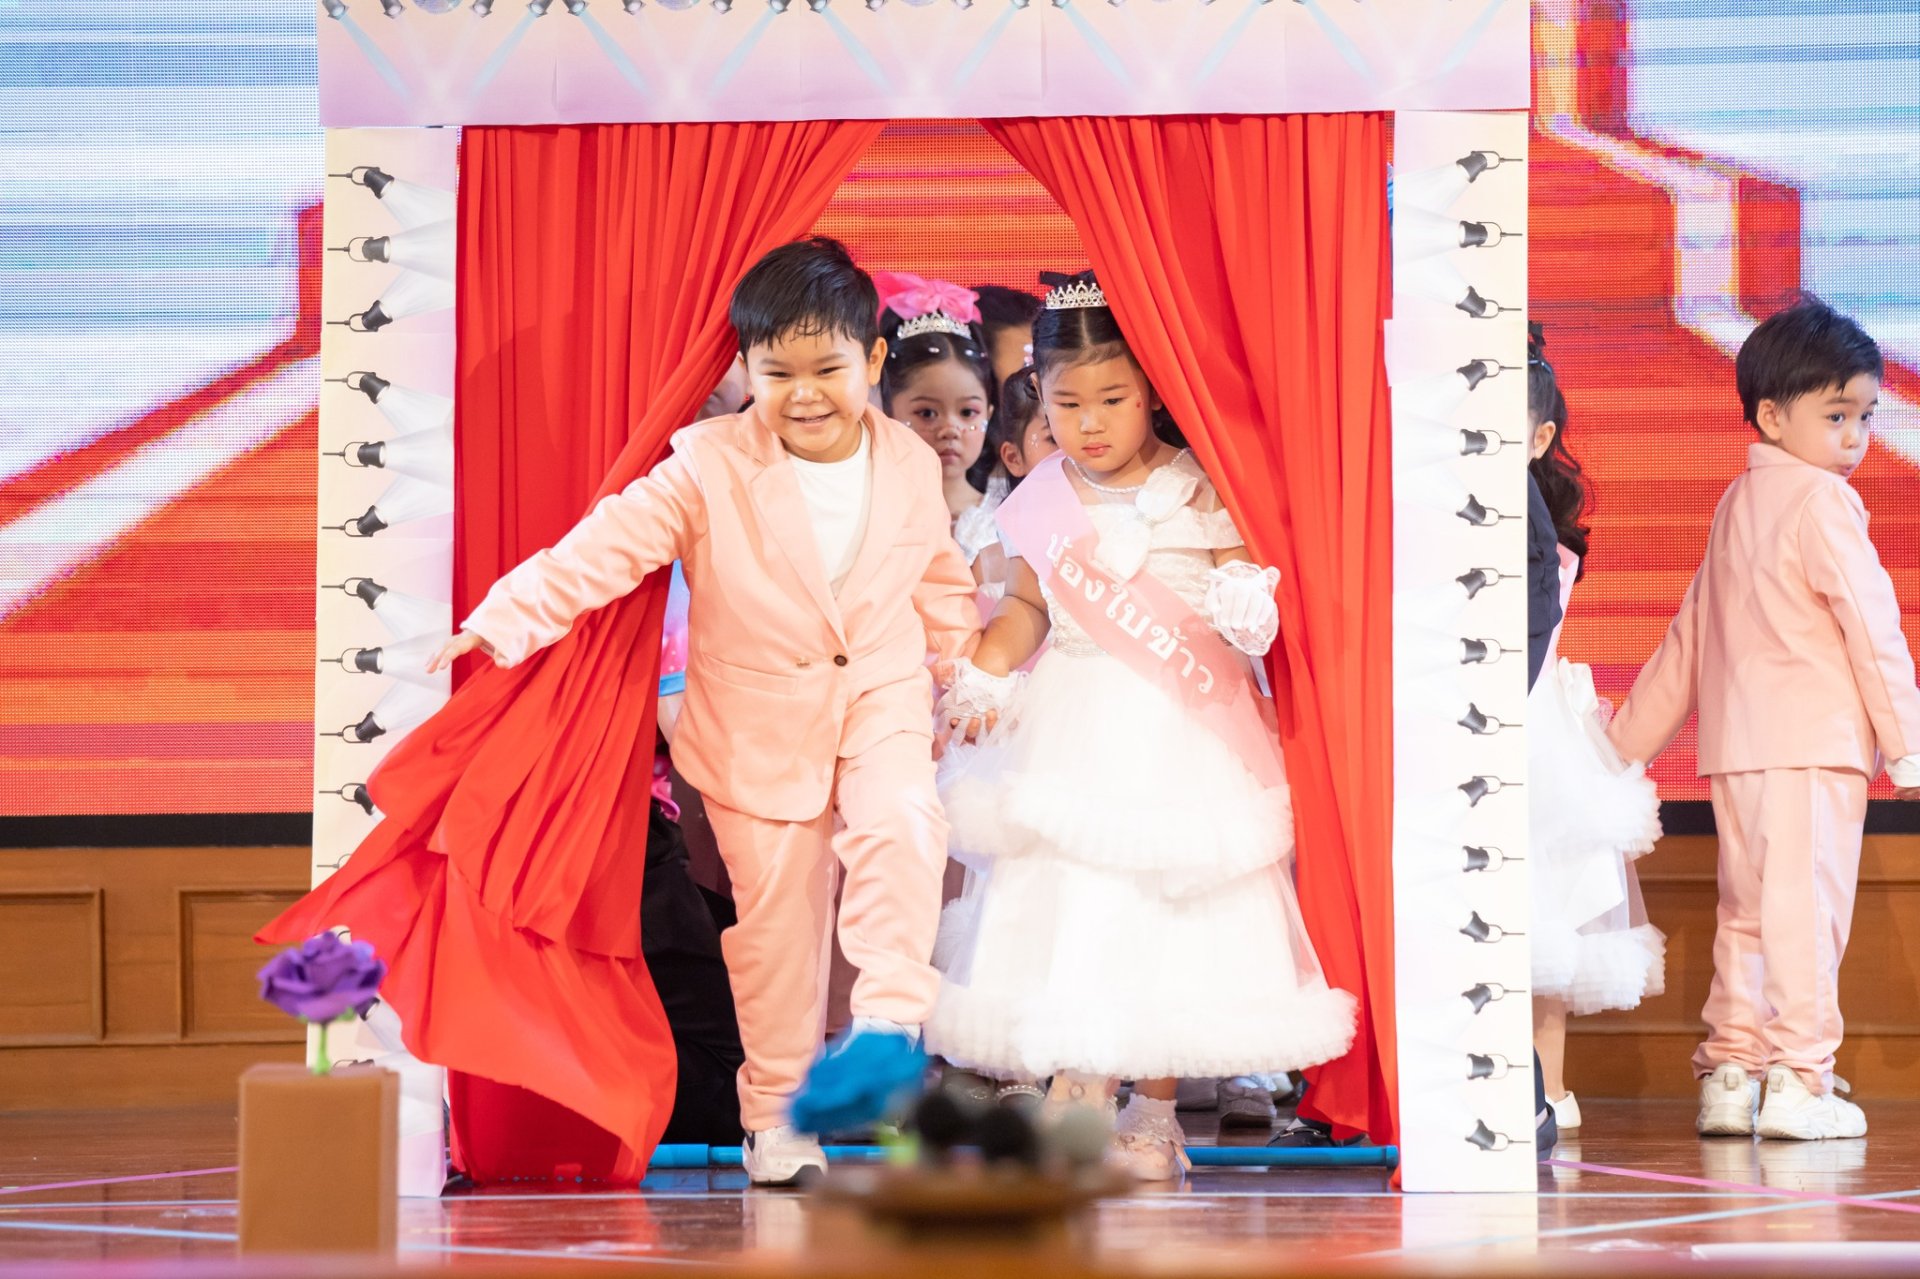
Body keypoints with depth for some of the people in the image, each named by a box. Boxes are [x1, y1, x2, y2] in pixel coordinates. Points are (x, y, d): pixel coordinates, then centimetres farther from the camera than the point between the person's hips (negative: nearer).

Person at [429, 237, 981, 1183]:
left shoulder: (911, 466, -2)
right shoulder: (710, 469, -14)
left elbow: (940, 587, 15)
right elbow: (605, 548, -20)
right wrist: (500, 625, -29)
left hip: (883, 699, 2)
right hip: (761, 725, -2)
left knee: (901, 825, -27)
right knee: (774, 908, 3)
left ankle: (889, 1021, -20)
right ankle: (775, 1112, 15)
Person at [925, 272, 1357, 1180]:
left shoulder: (1197, 495, -5)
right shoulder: (1044, 504, 3)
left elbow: (1248, 585, -2)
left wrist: (1248, 610, -25)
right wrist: (983, 674, 0)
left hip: (1179, 727, -2)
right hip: (1073, 723, 2)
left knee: (1167, 908, 1)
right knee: (1066, 904, 0)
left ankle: (1152, 1111, 11)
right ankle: (1077, 1090, 10)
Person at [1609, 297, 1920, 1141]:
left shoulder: (1736, 504, 18)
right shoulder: (1822, 502, -7)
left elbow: (1687, 639, 23)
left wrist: (1626, 745, 28)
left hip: (1736, 744, 8)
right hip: (1814, 741, -8)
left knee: (1746, 911, 13)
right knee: (1805, 905, -8)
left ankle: (1730, 1074, 12)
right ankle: (1797, 1081, -9)